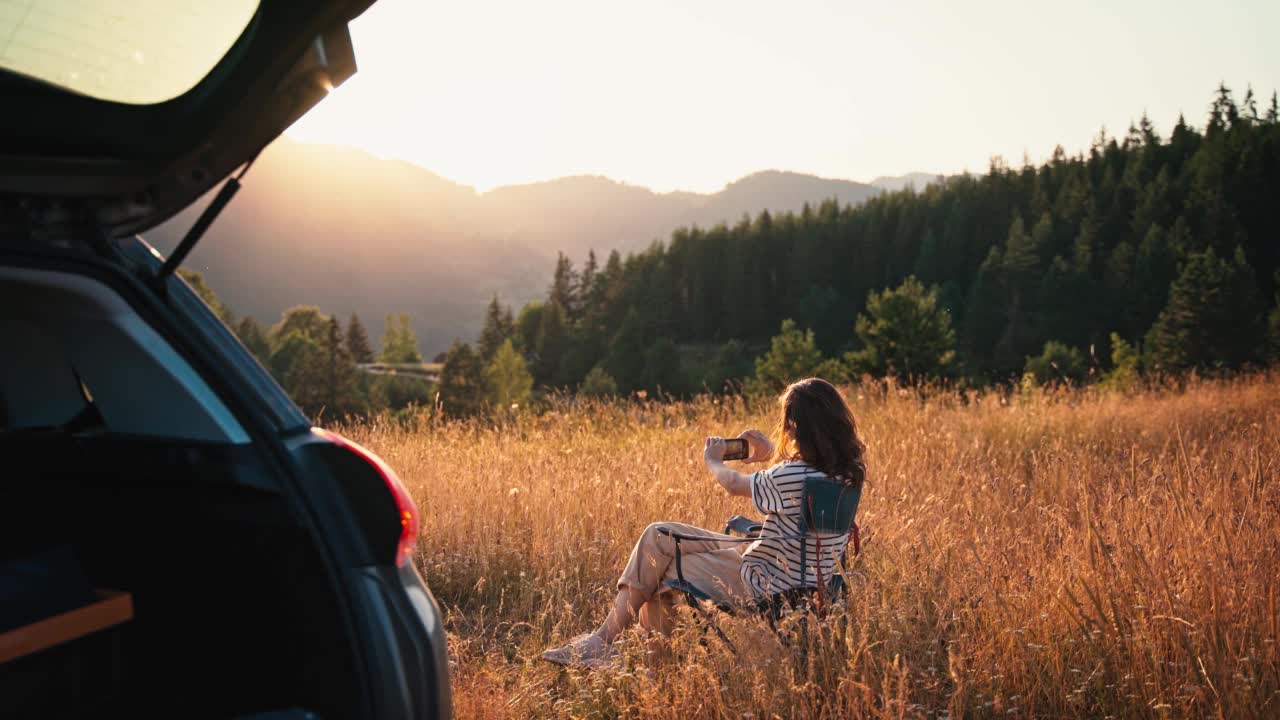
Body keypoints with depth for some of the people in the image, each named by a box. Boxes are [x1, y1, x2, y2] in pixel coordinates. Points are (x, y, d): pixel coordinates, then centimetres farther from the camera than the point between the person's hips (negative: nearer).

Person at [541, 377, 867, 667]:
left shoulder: (793, 476, -28)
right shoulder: (848, 469, -4)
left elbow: (735, 485, -8)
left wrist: (712, 461, 11)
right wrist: (773, 453, 18)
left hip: (765, 586, -9)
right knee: (658, 536, 8)